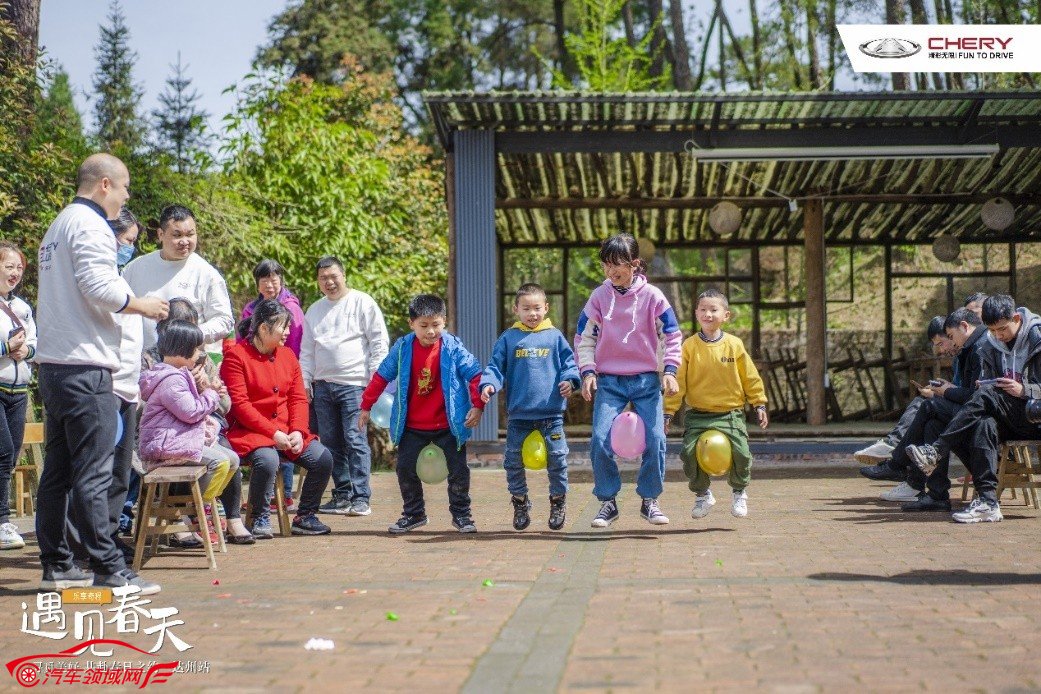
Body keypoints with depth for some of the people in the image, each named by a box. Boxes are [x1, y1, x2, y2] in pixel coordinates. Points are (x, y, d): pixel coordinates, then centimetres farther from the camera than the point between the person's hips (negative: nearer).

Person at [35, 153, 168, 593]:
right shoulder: (90, 225, -9)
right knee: (93, 471, -9)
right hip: (84, 365, -10)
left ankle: (56, 565, 17)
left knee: (58, 470, 11)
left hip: (53, 364, 10)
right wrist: (143, 305, -5)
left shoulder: (59, 226, 22)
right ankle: (108, 569, -8)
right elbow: (99, 286, -20)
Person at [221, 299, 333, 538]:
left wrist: (297, 431, -8)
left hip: (287, 431, 6)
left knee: (323, 459, -12)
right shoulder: (236, 356, -7)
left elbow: (298, 399, 10)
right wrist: (273, 433, -18)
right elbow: (240, 405, -14)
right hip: (250, 431, -6)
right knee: (267, 460, -35)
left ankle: (304, 517, 4)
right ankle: (260, 519, -12)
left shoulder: (287, 355, 14)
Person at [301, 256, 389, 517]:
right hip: (323, 385, 6)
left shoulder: (363, 303, 1)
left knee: (355, 440, -10)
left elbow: (379, 343, -2)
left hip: (354, 385, -6)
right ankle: (342, 495, 14)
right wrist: (305, 382, 13)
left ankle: (361, 498, -8)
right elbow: (307, 351, 22)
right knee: (331, 443, 6)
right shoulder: (314, 310, 18)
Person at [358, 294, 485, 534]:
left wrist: (477, 406, -14)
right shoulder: (402, 348, -7)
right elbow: (381, 376, 2)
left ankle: (461, 514, 17)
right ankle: (413, 514, 21)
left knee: (458, 469, 2)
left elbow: (474, 375, -8)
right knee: (405, 468, 6)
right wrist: (366, 406, 6)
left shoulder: (453, 347, -12)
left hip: (448, 425, -2)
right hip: (411, 426, 2)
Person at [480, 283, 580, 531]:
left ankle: (558, 501, 20)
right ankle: (520, 502, 21)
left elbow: (569, 362, 7)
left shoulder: (555, 337, 7)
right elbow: (496, 366, 3)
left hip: (551, 413, -1)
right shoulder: (508, 339, 6)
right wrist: (488, 384, -15)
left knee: (557, 457, 2)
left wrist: (570, 380, -12)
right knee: (513, 460, 5)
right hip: (518, 414, 1)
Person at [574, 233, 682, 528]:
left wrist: (670, 371, -7)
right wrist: (588, 372, -5)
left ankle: (649, 500, 13)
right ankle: (607, 502, 4)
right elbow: (584, 338, 7)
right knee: (600, 440, -12)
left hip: (646, 381, 0)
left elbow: (672, 336, 4)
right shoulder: (599, 297, 2)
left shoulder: (652, 296, -1)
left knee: (655, 440, -6)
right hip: (609, 381, 0)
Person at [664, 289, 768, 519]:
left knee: (741, 453, -13)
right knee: (689, 452, -14)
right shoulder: (689, 346, -2)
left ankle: (739, 492, 19)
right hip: (698, 415, 0)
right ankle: (702, 494, 13)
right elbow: (678, 381, -1)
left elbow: (750, 377, 9)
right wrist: (669, 412, -3)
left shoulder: (734, 344, 0)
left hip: (730, 413, 0)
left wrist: (759, 404, 10)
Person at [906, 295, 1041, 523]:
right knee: (984, 425, -31)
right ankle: (987, 500, -38)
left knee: (988, 394, -30)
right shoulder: (991, 346, 12)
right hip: (1009, 420, 5)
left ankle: (935, 452, -32)